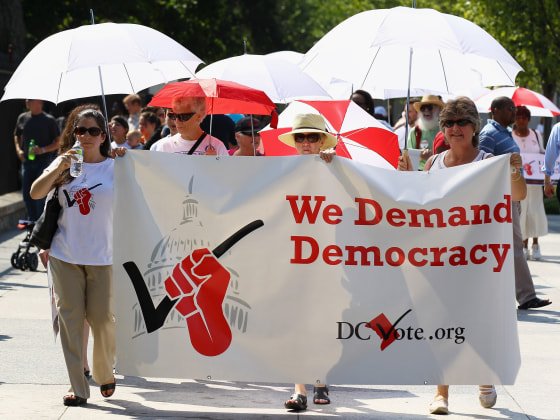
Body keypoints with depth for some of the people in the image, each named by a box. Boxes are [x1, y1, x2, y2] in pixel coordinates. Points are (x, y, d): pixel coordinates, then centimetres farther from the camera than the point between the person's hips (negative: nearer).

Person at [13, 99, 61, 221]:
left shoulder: (49, 120, -4)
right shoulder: (22, 118, 9)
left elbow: (58, 142, -2)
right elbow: (17, 136, 24)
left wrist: (43, 150, -16)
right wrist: (18, 149, 6)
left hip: (43, 160, -5)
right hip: (27, 161, 5)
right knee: (27, 193, 6)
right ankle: (32, 221, 18)